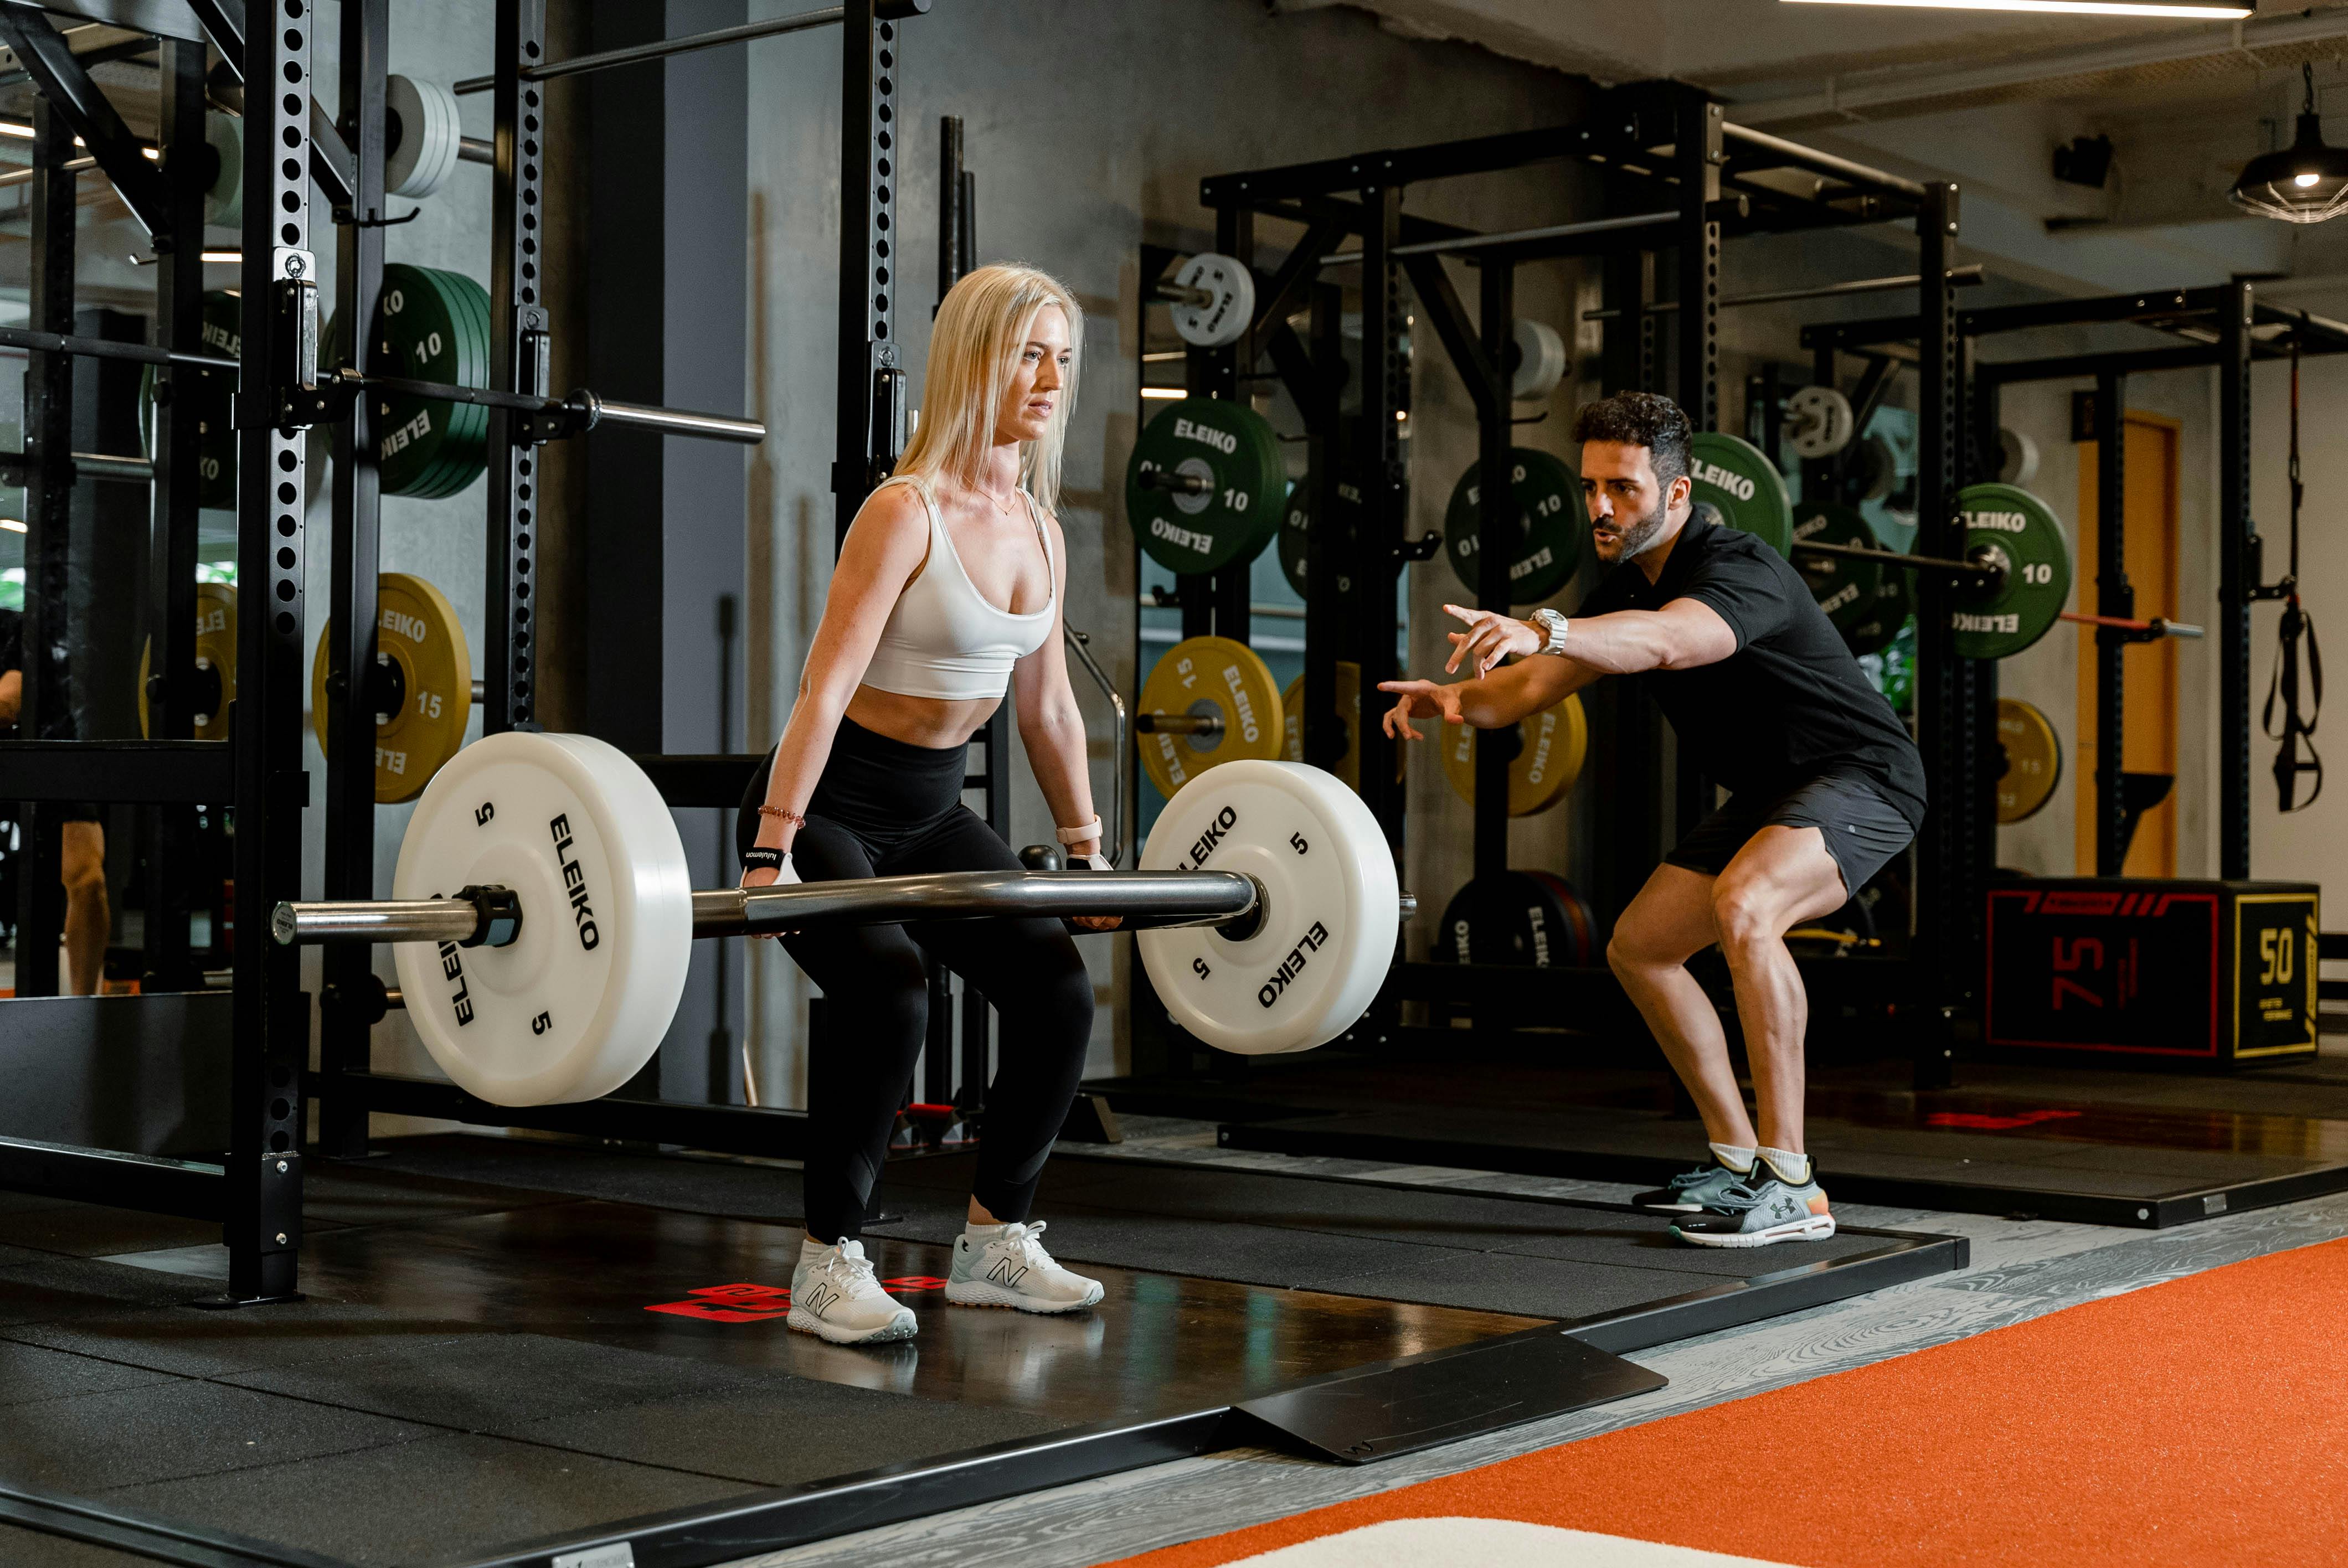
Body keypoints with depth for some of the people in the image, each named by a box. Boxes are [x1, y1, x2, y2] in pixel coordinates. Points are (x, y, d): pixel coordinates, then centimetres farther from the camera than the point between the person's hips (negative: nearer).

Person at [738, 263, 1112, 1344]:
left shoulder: (1039, 528, 3)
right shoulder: (907, 512, -20)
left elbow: (1048, 704, 13)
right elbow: (824, 688, -25)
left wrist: (1087, 853, 17)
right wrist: (769, 860, -29)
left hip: (932, 811, 8)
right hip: (829, 803, -7)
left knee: (1057, 985, -3)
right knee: (886, 990, -28)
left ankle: (997, 1241, 14)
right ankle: (829, 1263, -12)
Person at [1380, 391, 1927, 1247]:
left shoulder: (1739, 571, -26)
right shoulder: (1626, 589, 2)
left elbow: (1664, 640, -48)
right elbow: (1534, 685, -1)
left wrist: (1542, 629, -65)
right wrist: (1455, 697, -23)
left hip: (1863, 776, -10)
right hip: (1770, 792, 10)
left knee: (1744, 906, -36)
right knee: (1639, 946, 8)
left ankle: (1791, 1185, -30)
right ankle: (1735, 1160, 18)